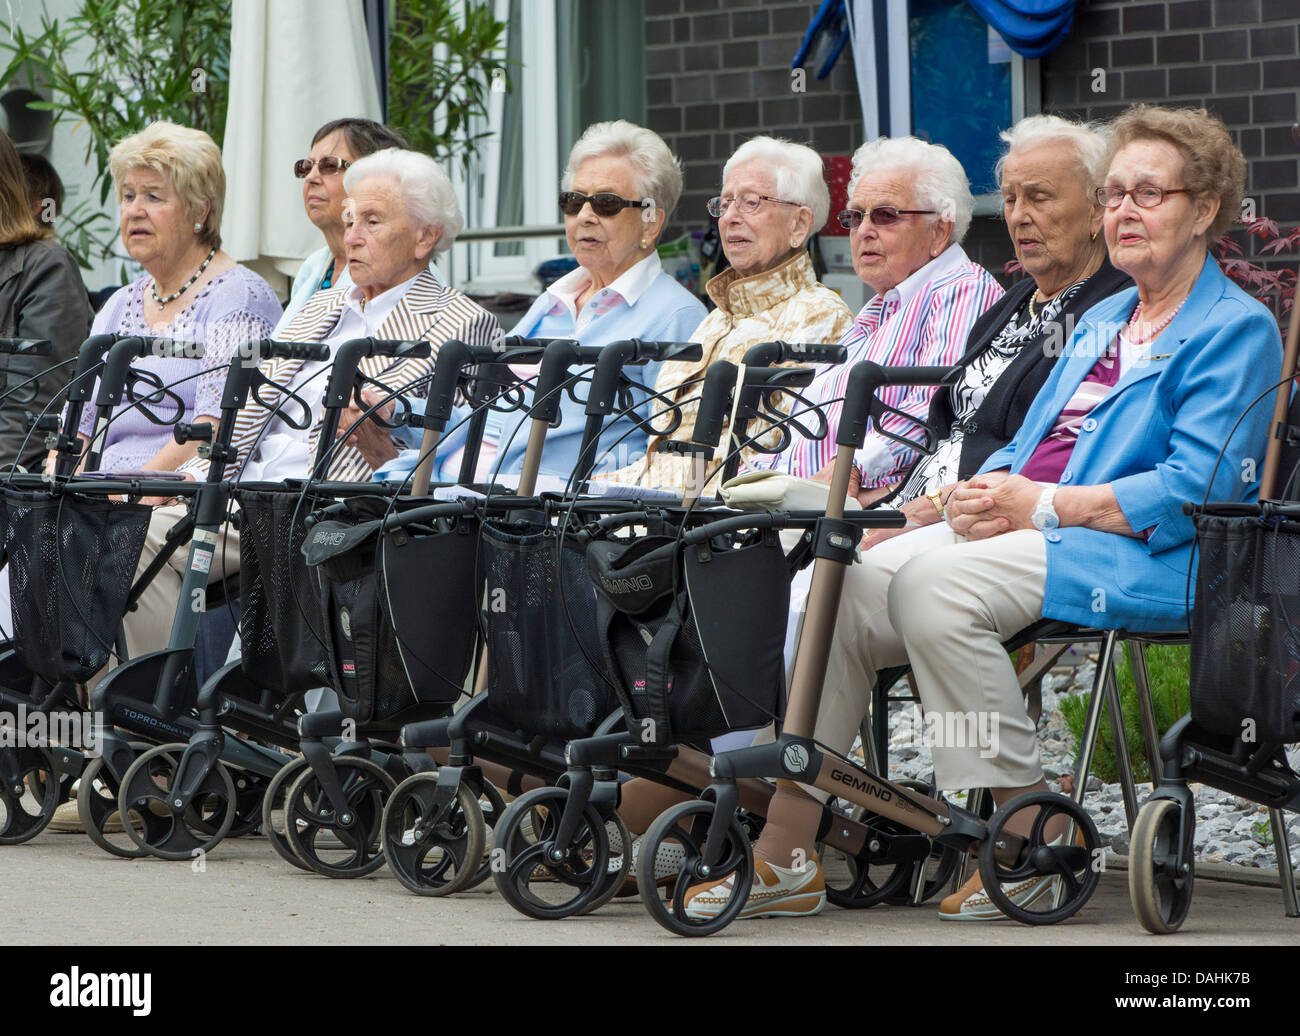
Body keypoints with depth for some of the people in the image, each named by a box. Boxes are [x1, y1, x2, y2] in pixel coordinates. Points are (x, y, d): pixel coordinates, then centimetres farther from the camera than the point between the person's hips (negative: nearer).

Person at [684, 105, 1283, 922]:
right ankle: (786, 851, -14)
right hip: (1024, 531, 8)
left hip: (1140, 556, -8)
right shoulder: (1104, 320, 26)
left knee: (932, 584, -32)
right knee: (845, 588, -13)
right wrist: (988, 489, 2)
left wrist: (1040, 505, -16)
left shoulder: (1238, 329, -2)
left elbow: (1194, 491, -14)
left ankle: (1033, 835, -24)